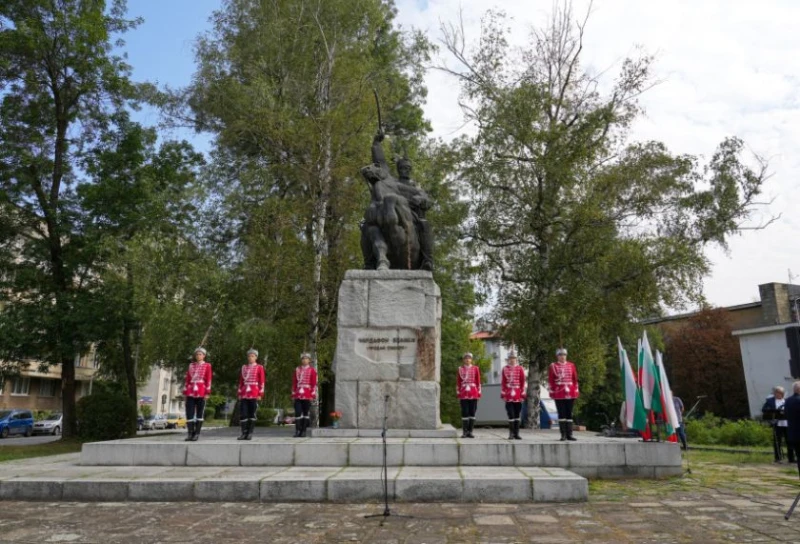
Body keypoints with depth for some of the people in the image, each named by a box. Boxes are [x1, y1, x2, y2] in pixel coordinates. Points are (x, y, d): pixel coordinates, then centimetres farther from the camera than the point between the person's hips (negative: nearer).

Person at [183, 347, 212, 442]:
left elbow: (208, 380, -2)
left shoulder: (207, 365, 4)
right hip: (190, 392, 3)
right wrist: (185, 392, 8)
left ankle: (197, 434, 5)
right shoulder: (191, 365, 14)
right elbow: (187, 379, 14)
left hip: (201, 392, -3)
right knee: (189, 413, -2)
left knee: (199, 414, 1)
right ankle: (190, 433, 2)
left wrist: (207, 393, -8)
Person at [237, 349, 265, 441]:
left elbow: (262, 382, 0)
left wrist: (260, 394, -6)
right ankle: (244, 433, 6)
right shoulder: (243, 367, 13)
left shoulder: (259, 368, 2)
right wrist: (240, 393, 9)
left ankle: (250, 433, 7)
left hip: (254, 394, -3)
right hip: (244, 394, 3)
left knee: (252, 414, 1)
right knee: (243, 414, -1)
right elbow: (241, 381, 15)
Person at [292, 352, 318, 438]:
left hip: (307, 395, -2)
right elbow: (294, 382, 11)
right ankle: (297, 431, 1)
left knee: (306, 413, 3)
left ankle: (303, 431, 9)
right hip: (298, 395, 2)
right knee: (297, 413, -4)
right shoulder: (297, 370, 11)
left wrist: (313, 395, -7)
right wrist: (293, 394, 5)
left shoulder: (312, 370, 3)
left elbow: (314, 383, -1)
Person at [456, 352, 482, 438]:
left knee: (472, 412, 2)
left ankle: (470, 432, 10)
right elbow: (458, 382, 6)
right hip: (463, 394, -1)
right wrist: (458, 393, 2)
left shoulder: (476, 368, 5)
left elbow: (478, 381, 6)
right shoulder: (460, 369, 5)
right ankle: (464, 432, 5)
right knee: (464, 413, -1)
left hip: (473, 394, 1)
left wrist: (479, 393, 2)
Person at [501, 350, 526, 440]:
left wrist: (523, 394, -2)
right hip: (508, 395, -1)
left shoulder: (520, 369, 4)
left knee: (517, 415, 7)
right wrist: (503, 394, -1)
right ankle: (511, 433, 2)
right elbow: (503, 382, 4)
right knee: (511, 415, -6)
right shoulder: (505, 369, 3)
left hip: (518, 395, 1)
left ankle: (516, 433, 14)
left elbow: (523, 382, 3)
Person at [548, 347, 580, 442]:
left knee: (569, 414, 6)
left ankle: (569, 434, 11)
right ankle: (563, 434, 4)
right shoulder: (553, 366, 0)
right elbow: (550, 380, -1)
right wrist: (552, 392, -5)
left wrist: (576, 391, 6)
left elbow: (575, 379, 11)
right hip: (559, 394, -3)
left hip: (570, 394, 3)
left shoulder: (571, 365, 9)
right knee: (561, 414, 0)